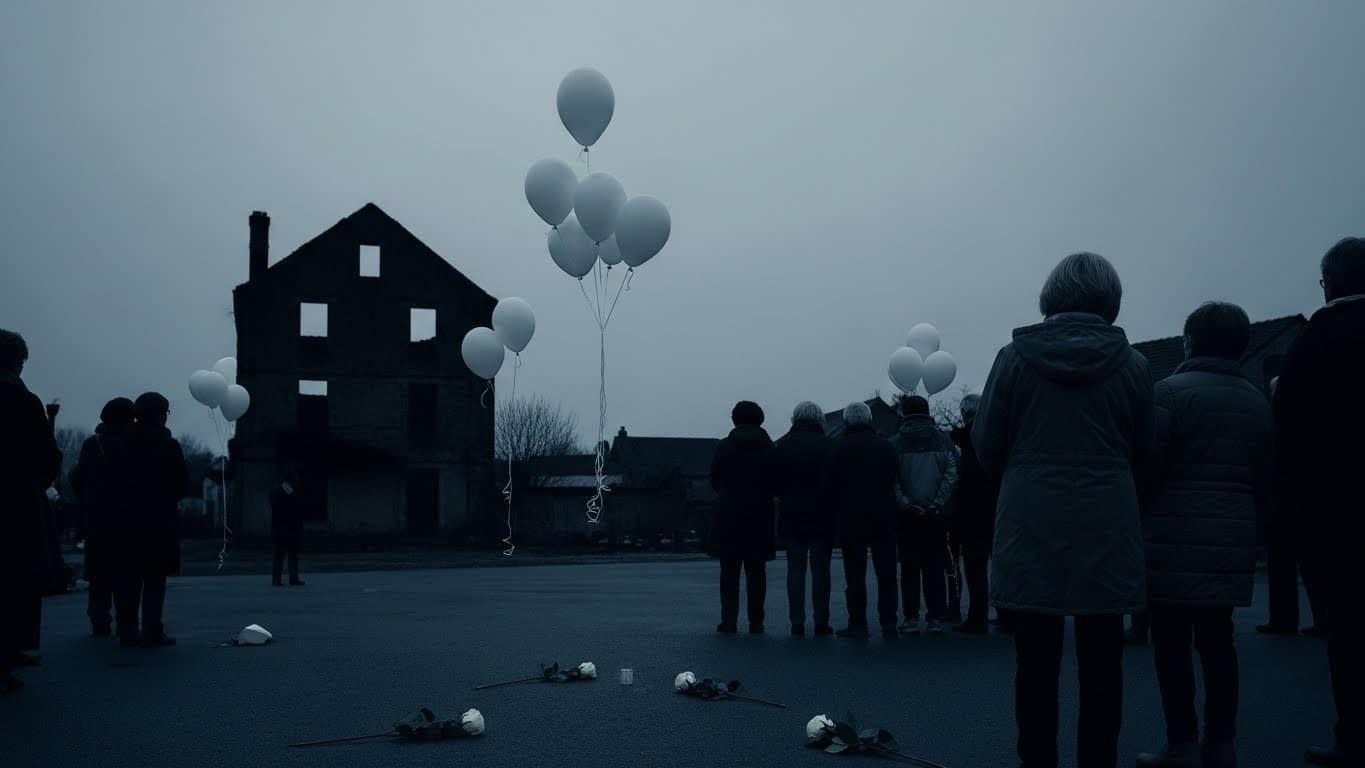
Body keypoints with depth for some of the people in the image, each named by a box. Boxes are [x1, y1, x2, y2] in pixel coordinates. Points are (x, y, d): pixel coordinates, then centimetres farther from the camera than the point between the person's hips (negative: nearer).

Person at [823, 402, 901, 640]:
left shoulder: (837, 448, -2)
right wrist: (890, 508, 13)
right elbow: (898, 482, 4)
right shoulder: (885, 446, 4)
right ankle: (888, 624, 4)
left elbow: (829, 487, -3)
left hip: (850, 520, -2)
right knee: (886, 573, 6)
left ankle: (858, 624, 2)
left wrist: (838, 512, 8)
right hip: (884, 520, 2)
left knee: (855, 575, 3)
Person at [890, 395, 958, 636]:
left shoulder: (895, 443, -1)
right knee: (935, 566, 6)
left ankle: (911, 618, 4)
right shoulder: (943, 441, 3)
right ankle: (936, 618, 5)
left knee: (909, 567, 5)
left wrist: (906, 504, -11)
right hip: (936, 516, 1)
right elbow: (952, 475, -7)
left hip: (906, 516, -1)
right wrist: (938, 504, -9)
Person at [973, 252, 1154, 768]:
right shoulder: (1130, 363, -1)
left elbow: (986, 446, 1)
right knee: (1101, 665, 6)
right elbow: (1141, 453, 7)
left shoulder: (1015, 357, -3)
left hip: (1031, 530, 0)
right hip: (1106, 531, 0)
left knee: (1036, 663, 7)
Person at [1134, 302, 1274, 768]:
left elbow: (1147, 465, -13)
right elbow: (1266, 479, 13)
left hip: (1175, 541, -6)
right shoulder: (1258, 403, 12)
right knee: (1216, 640, 11)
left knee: (1171, 642, -1)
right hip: (1232, 542, 6)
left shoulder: (1172, 391, -8)